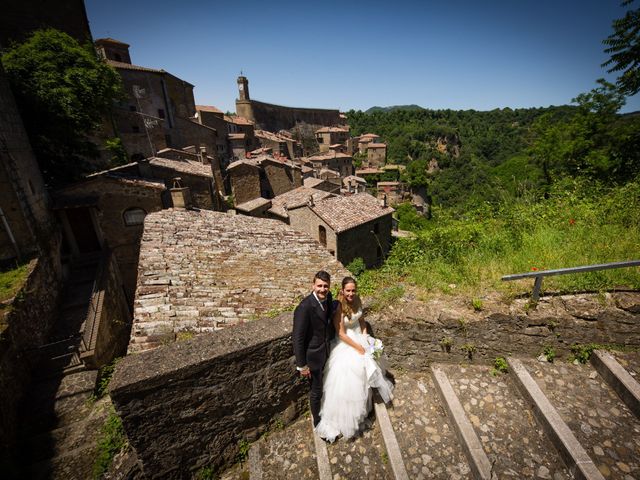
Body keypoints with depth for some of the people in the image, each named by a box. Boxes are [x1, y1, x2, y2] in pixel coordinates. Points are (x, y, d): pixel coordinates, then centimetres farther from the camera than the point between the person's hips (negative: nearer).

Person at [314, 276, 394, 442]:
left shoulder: (357, 301, -9)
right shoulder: (339, 307, -29)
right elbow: (341, 334, -24)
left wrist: (365, 339, -4)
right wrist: (358, 347, -17)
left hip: (360, 339, 7)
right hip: (346, 345, -7)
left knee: (362, 373, 24)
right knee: (347, 380, 4)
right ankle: (345, 418, 30)